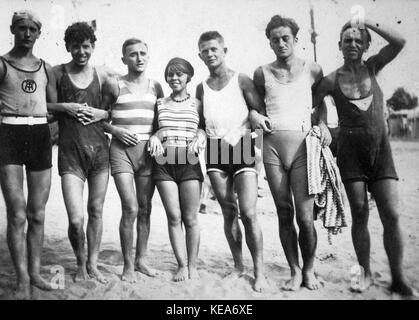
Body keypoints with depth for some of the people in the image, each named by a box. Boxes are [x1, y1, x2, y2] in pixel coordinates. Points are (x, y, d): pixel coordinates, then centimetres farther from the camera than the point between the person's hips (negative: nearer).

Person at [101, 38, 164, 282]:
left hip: (147, 151, 3)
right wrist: (115, 129, -10)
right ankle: (128, 265, 1)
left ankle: (141, 260, 20)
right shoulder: (115, 87, 2)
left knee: (145, 209, 6)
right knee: (131, 208, -12)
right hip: (122, 150, -3)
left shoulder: (155, 87, 10)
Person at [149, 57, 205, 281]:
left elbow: (206, 128, 11)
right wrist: (154, 136, 0)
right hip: (164, 163, 2)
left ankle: (192, 265, 11)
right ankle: (181, 264, 8)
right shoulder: (160, 104, 14)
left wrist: (201, 136, -10)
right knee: (174, 217, -1)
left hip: (190, 162, -1)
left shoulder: (197, 104, 9)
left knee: (190, 219, 0)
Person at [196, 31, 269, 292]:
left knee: (249, 213, -10)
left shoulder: (241, 80, 2)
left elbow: (261, 113, 1)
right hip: (214, 151, 4)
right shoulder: (201, 88, 13)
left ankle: (259, 271, -1)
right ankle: (238, 265, 18)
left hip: (241, 147, -4)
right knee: (229, 212, 7)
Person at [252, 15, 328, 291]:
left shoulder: (312, 70, 7)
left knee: (305, 216, -5)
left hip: (302, 144, -1)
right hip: (272, 146, 2)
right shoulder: (262, 73, 9)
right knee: (284, 214, 4)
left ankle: (309, 270, 15)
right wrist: (255, 115, 4)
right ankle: (295, 271, 17)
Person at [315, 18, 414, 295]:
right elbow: (315, 103, 13)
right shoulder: (332, 80, 1)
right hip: (351, 150, -1)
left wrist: (368, 23, -6)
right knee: (360, 214, 3)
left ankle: (399, 279, 6)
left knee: (391, 215, -4)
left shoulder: (372, 68, 6)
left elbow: (399, 42, -8)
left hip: (380, 148, 1)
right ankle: (366, 274, 17)